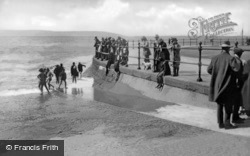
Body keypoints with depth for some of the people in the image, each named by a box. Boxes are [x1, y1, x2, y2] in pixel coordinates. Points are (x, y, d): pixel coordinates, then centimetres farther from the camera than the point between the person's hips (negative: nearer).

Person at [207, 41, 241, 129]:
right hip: (227, 85, -5)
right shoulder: (230, 58, -14)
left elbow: (209, 70, 6)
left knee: (219, 105, 13)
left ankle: (220, 123, 17)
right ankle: (227, 123, 10)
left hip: (217, 85, 5)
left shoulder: (215, 58, 2)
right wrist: (237, 63, -3)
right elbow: (236, 68, -24)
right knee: (228, 105, 6)